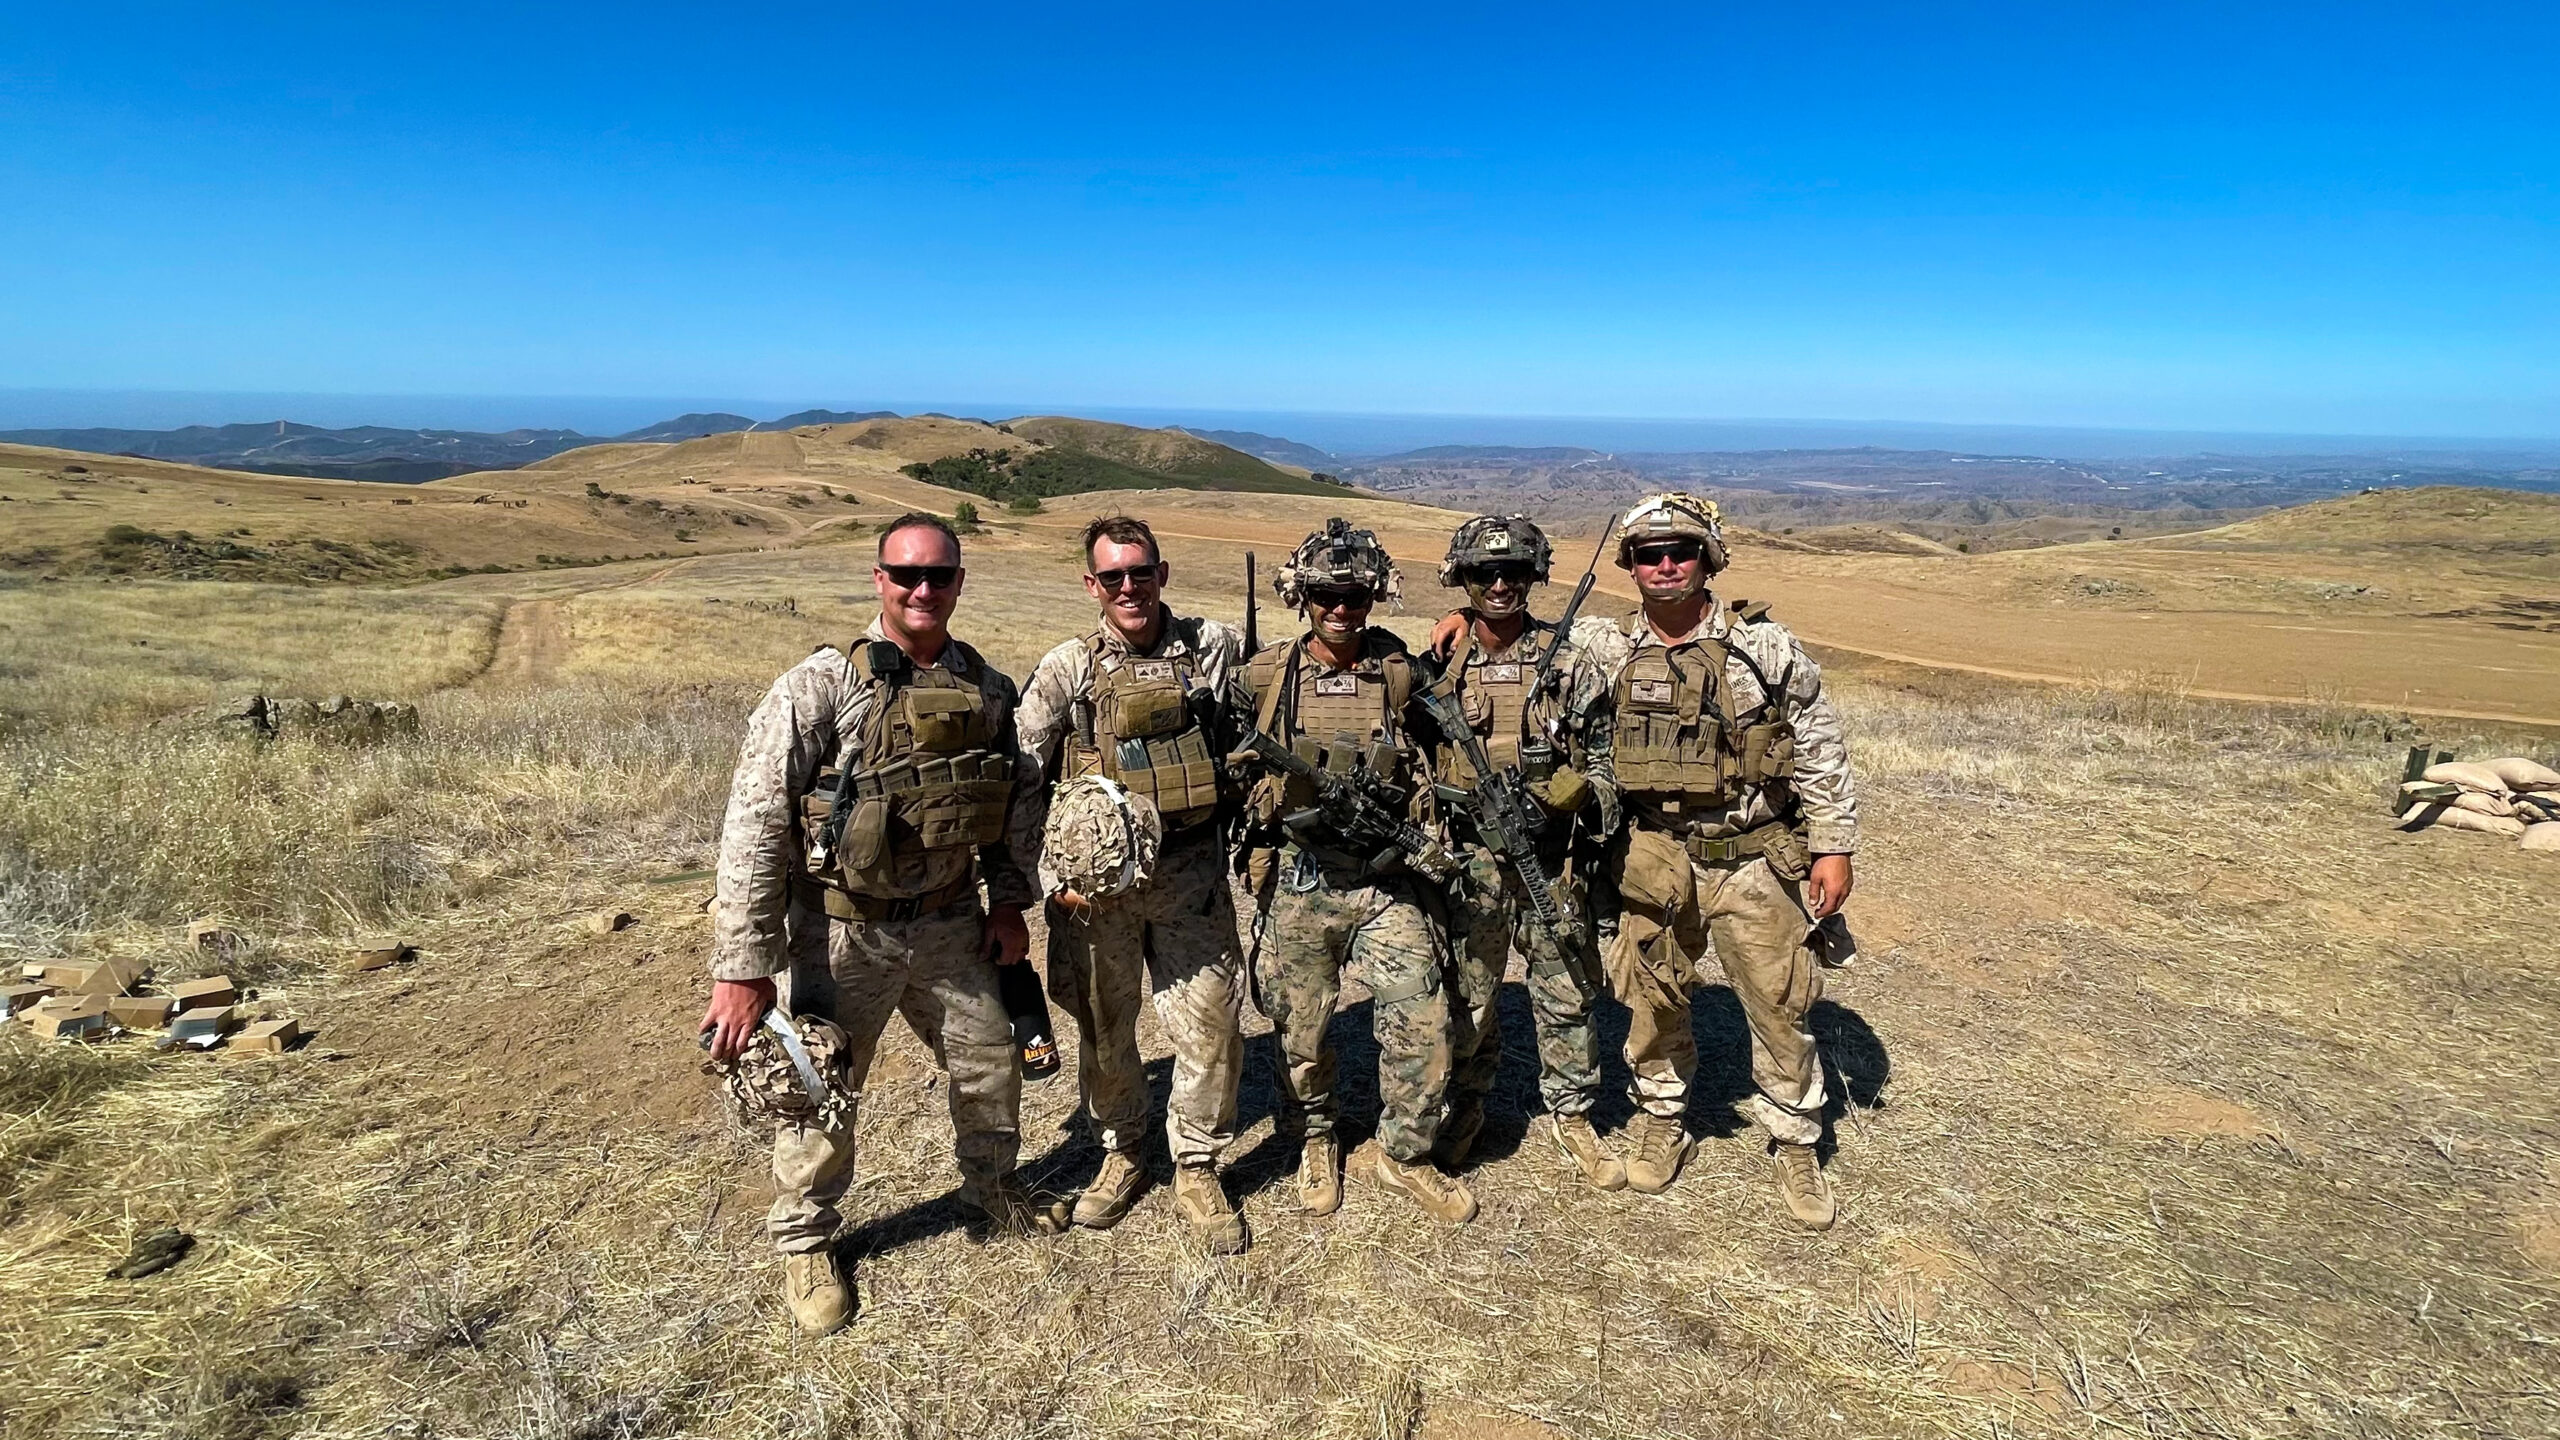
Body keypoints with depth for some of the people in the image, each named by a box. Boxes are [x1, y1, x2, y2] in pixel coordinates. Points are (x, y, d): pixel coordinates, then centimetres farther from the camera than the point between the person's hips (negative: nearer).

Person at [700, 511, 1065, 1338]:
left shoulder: (987, 689, -1)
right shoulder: (821, 685, -17)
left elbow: (1013, 802, 12)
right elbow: (754, 824, -18)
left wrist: (1009, 900, 7)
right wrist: (743, 967, -19)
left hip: (950, 926, 5)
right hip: (844, 935, -4)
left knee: (991, 1066, 17)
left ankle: (994, 1190, 46)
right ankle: (805, 1243, 37)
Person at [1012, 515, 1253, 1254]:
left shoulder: (1216, 648, -1)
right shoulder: (1066, 668, -3)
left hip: (1192, 871, 0)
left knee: (1212, 1026, 2)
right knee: (1104, 1029, 13)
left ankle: (1197, 1171, 23)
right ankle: (1122, 1154, 36)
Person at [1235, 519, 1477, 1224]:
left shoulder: (1400, 674, 2)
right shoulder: (1265, 676, -1)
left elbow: (1427, 771, 12)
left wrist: (1403, 816, -5)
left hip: (1388, 879, 1)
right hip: (1300, 882, 0)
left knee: (1423, 1022, -2)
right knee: (1301, 1028, 11)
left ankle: (1404, 1156, 22)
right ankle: (1315, 1144, 38)